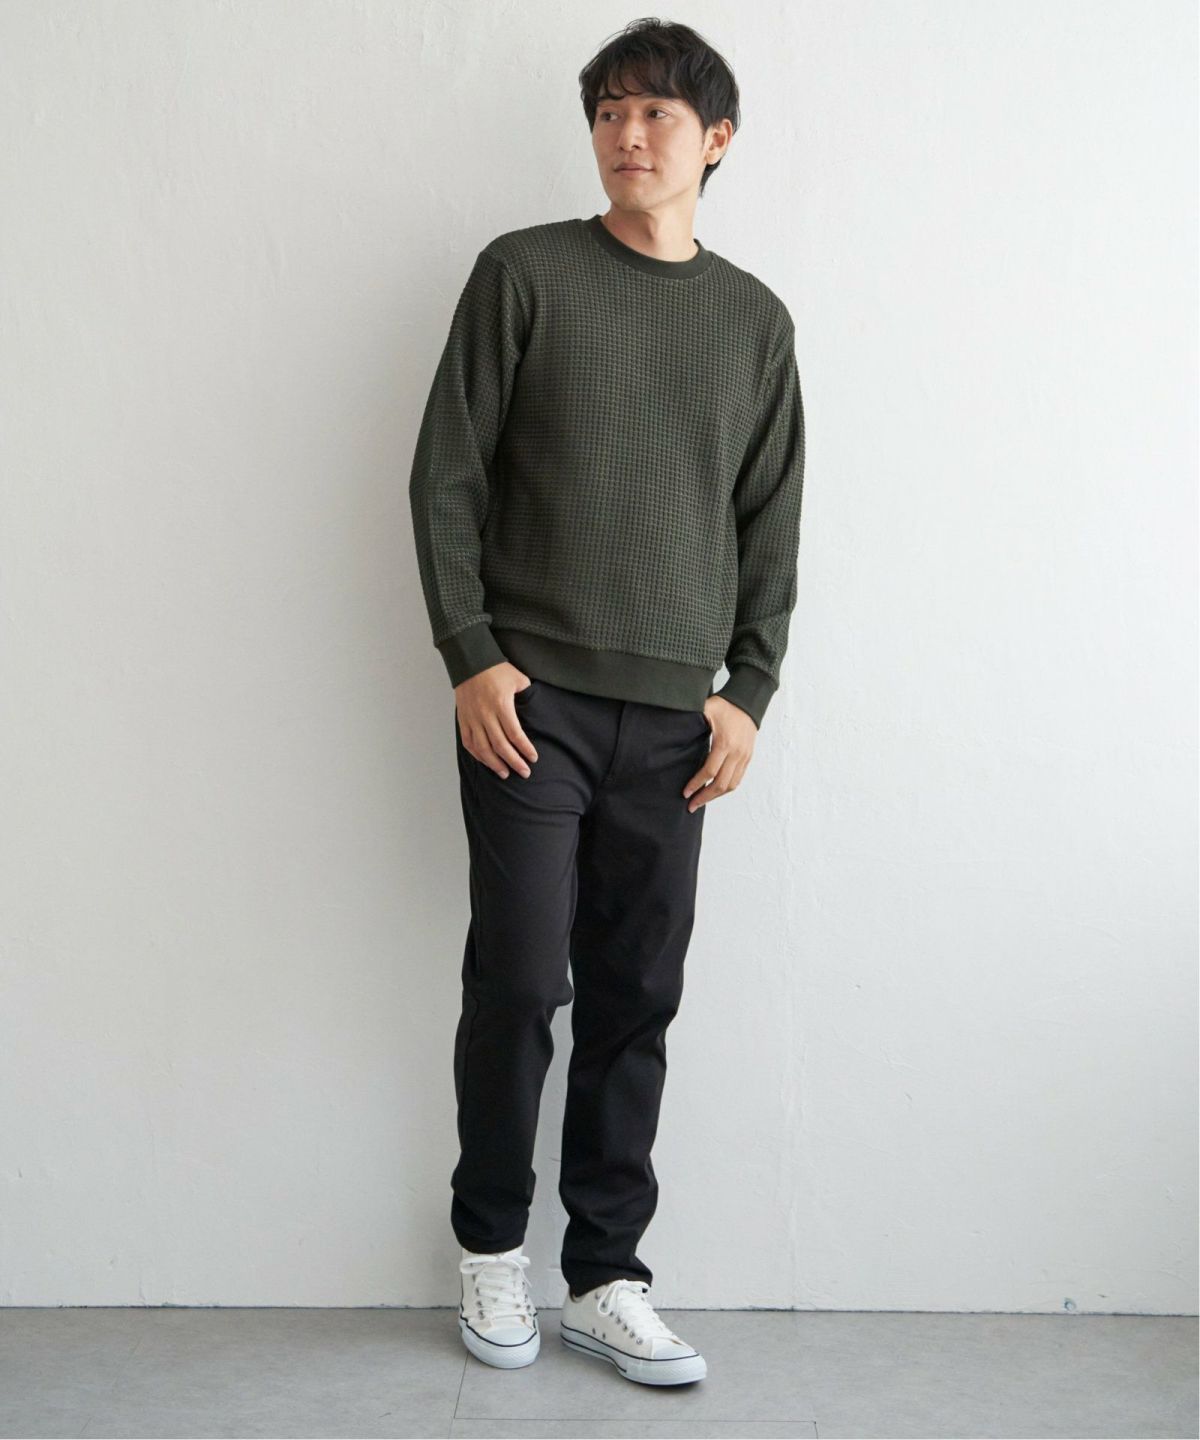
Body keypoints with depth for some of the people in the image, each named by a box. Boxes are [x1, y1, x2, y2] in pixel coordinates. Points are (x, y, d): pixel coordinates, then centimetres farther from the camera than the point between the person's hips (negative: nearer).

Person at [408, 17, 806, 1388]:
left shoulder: (756, 319, 11)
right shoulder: (523, 272, 2)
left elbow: (772, 522, 12)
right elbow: (447, 472, -1)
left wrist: (749, 688, 3)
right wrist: (471, 656, -8)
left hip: (674, 717, 3)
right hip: (531, 697, -2)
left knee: (635, 1003, 5)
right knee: (519, 981, -1)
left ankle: (604, 1276, 18)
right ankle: (490, 1241, 22)